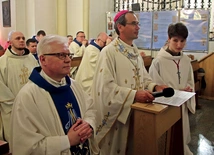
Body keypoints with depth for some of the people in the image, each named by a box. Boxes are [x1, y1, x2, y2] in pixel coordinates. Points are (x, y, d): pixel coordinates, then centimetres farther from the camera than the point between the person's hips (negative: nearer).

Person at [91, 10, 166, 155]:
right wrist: (134, 94, -29)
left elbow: (142, 77, 13)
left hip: (136, 110, 8)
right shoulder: (109, 52, -17)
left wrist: (154, 86, -5)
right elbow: (106, 87, -24)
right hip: (117, 113, -7)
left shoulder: (135, 51, 9)